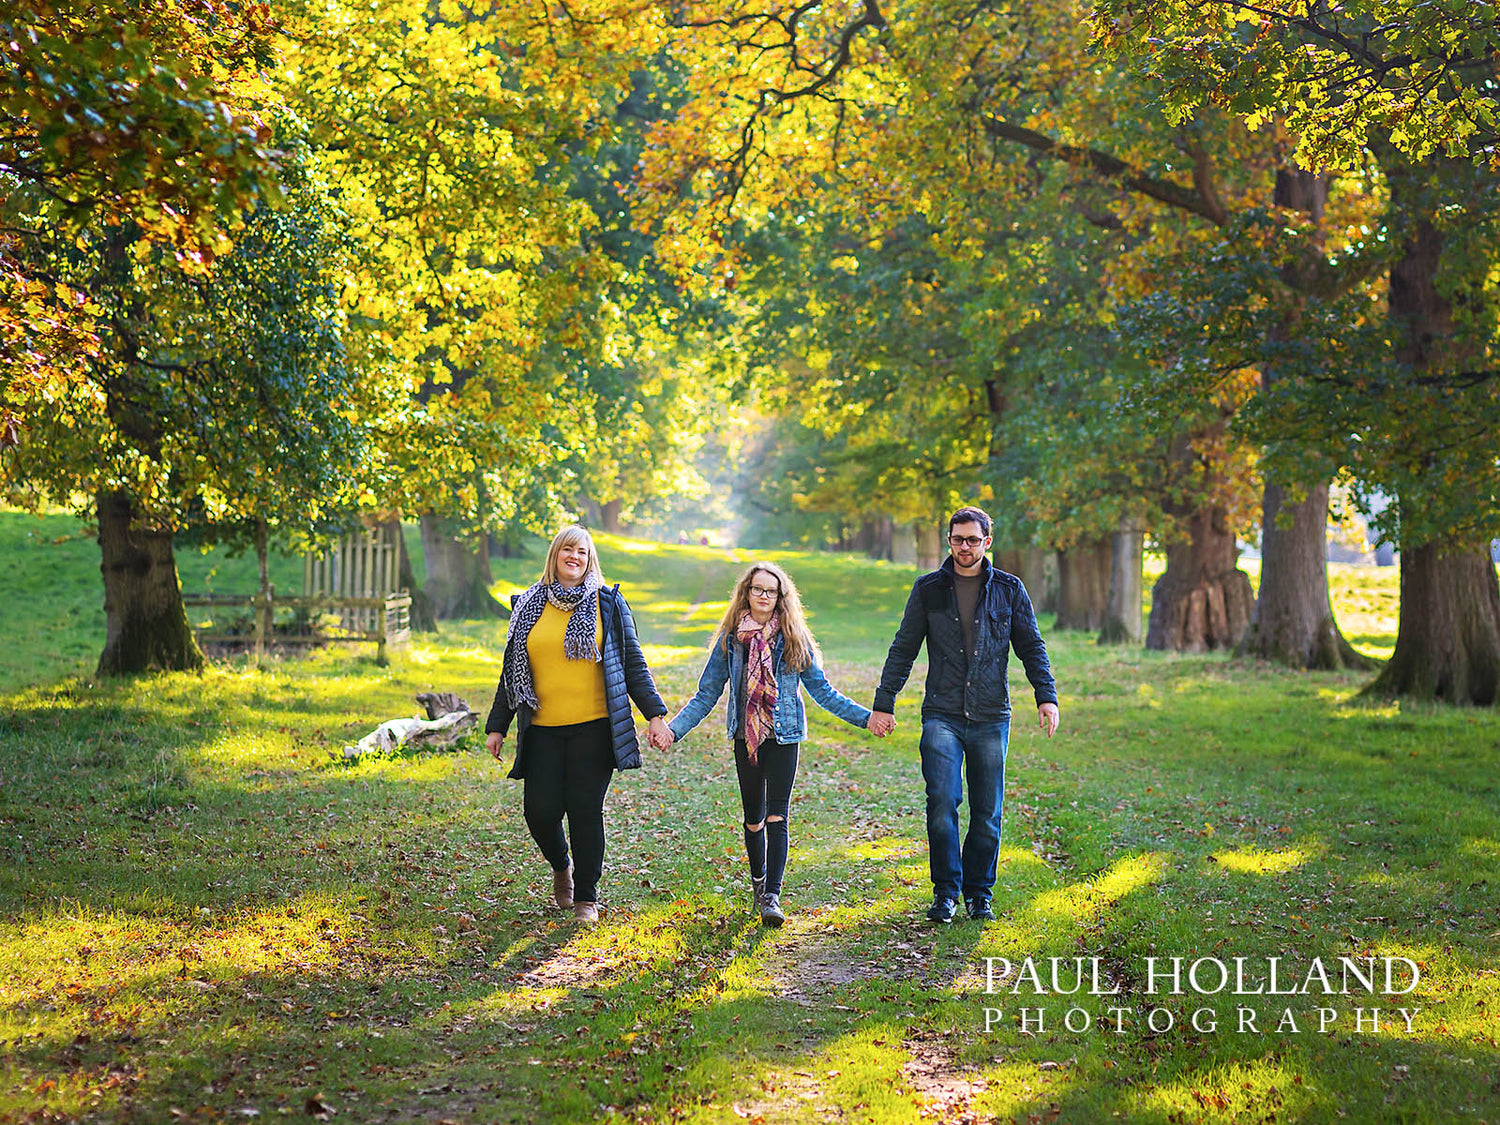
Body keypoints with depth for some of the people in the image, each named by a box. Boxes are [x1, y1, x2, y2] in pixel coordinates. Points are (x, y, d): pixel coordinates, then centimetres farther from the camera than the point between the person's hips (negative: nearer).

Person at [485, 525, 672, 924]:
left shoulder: (607, 603, 6)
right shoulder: (529, 606, 11)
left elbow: (633, 664, 8)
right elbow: (511, 672, 16)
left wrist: (655, 714, 0)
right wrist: (497, 726, 15)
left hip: (594, 727, -2)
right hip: (543, 730, 2)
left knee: (586, 811, -3)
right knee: (540, 809, -4)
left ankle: (586, 896, 13)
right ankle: (561, 867, 27)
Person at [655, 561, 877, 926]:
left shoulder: (794, 639, 1)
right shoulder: (730, 639, 3)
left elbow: (822, 690, 7)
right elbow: (707, 694, 7)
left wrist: (864, 716, 0)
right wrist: (673, 729, -2)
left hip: (783, 736, -2)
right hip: (745, 737, 2)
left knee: (776, 817, -11)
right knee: (753, 818, 10)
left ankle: (771, 896, -11)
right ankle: (758, 882, 32)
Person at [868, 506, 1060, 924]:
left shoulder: (1009, 589, 7)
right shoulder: (928, 589, 6)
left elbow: (1032, 647, 10)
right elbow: (903, 649, 9)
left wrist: (1046, 696, -4)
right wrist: (884, 703, 4)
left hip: (991, 717, 1)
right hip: (942, 715, -1)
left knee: (988, 812, 4)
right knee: (942, 803, -13)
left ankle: (979, 894, 18)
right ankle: (946, 892, -1)